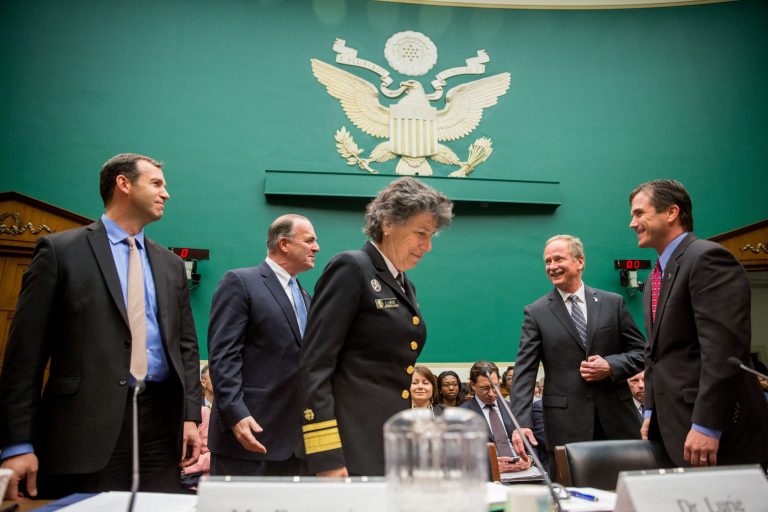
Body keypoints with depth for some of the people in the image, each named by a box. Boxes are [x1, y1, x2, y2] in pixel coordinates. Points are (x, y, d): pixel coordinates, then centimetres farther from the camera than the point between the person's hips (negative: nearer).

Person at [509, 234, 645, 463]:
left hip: (617, 418, 2)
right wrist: (521, 423, -16)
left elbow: (640, 352, 9)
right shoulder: (536, 312, 0)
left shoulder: (613, 303, 6)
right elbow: (524, 372, -5)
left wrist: (611, 366, -11)